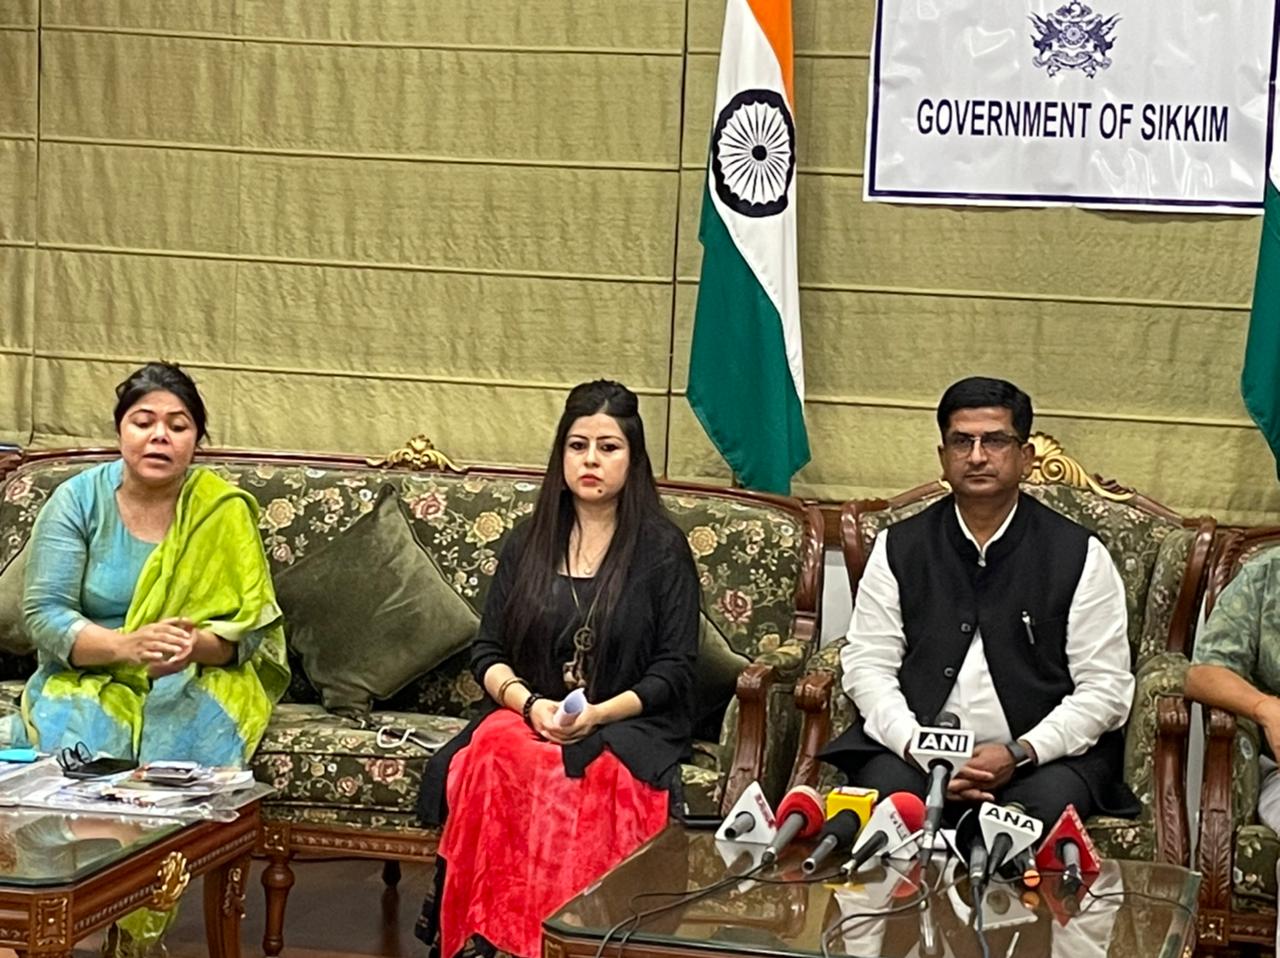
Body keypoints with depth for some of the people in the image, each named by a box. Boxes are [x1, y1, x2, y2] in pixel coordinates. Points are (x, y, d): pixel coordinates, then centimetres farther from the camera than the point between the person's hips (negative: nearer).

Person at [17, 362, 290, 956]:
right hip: (88, 676, 0)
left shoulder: (223, 511, -2)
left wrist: (193, 645, -28)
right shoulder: (78, 500, -1)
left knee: (184, 751, -32)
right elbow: (42, 616, -8)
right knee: (76, 746, -32)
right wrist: (127, 645, -27)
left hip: (197, 678, 0)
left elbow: (248, 627, -4)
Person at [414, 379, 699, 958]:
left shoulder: (663, 550, 3)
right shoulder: (527, 543, 14)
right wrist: (528, 702, -10)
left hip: (629, 723, -3)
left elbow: (674, 671, 0)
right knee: (490, 759, -32)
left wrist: (597, 714, -15)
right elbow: (488, 653, 11)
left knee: (590, 775, -36)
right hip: (527, 713, 3)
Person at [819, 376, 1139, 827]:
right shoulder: (898, 548, 11)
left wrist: (1019, 754, -13)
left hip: (1046, 754, -1)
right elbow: (867, 666, 6)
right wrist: (919, 749, -13)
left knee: (1043, 809, -34)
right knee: (886, 793, -31)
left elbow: (1105, 688, 1)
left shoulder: (1079, 555, 4)